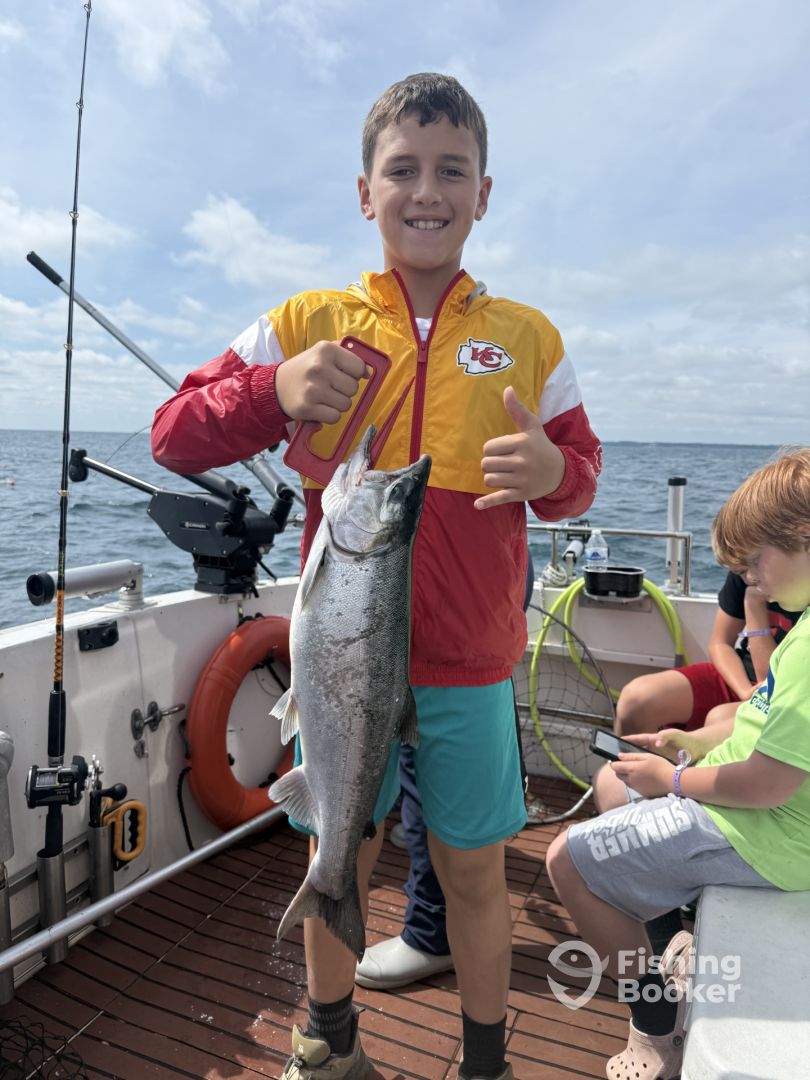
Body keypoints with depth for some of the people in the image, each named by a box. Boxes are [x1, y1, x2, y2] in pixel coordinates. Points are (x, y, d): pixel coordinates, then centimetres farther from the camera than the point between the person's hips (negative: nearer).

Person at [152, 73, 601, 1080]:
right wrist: (275, 391, -18)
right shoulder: (306, 323, 1)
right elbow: (175, 434, 1)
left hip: (471, 665, 0)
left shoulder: (529, 338, 4)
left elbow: (581, 468, 9)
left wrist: (552, 472, -16)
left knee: (472, 873, 15)